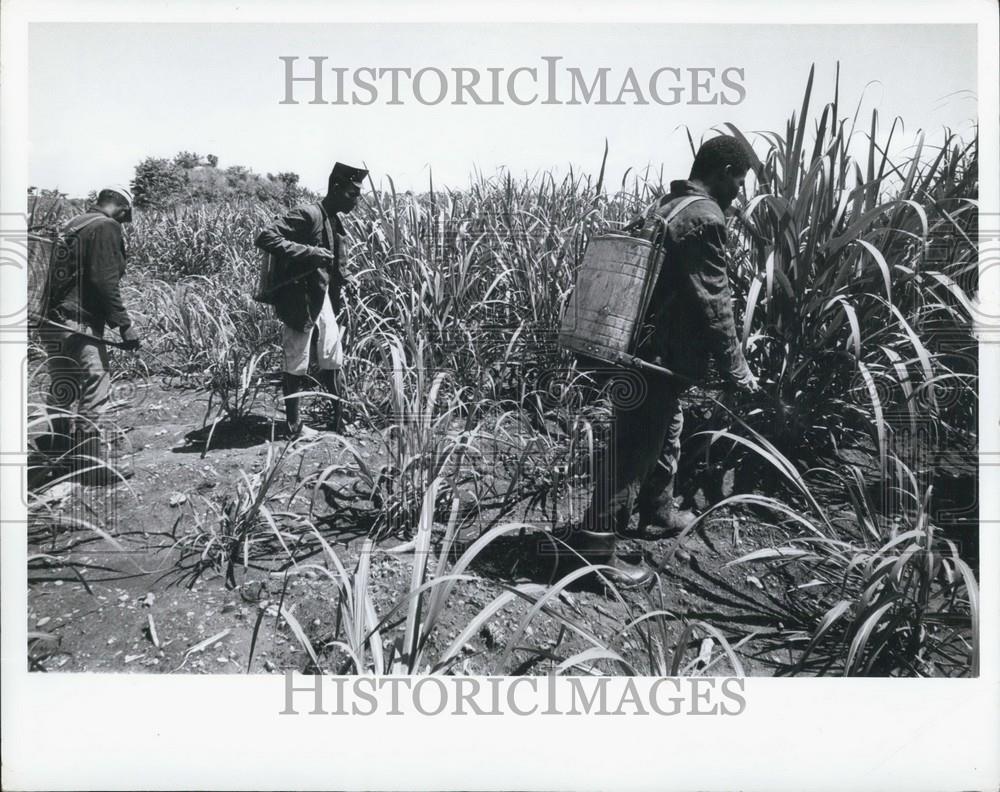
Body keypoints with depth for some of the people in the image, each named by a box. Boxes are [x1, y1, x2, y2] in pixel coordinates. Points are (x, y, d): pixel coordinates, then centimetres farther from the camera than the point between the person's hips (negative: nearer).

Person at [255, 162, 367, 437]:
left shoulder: (334, 221, 10)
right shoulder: (307, 214, -17)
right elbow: (265, 238, -26)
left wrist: (342, 282, 8)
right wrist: (309, 252, -28)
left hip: (323, 298, 9)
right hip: (299, 300, -9)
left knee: (333, 359, 12)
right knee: (297, 365, 3)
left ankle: (340, 419, 22)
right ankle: (294, 426, 15)